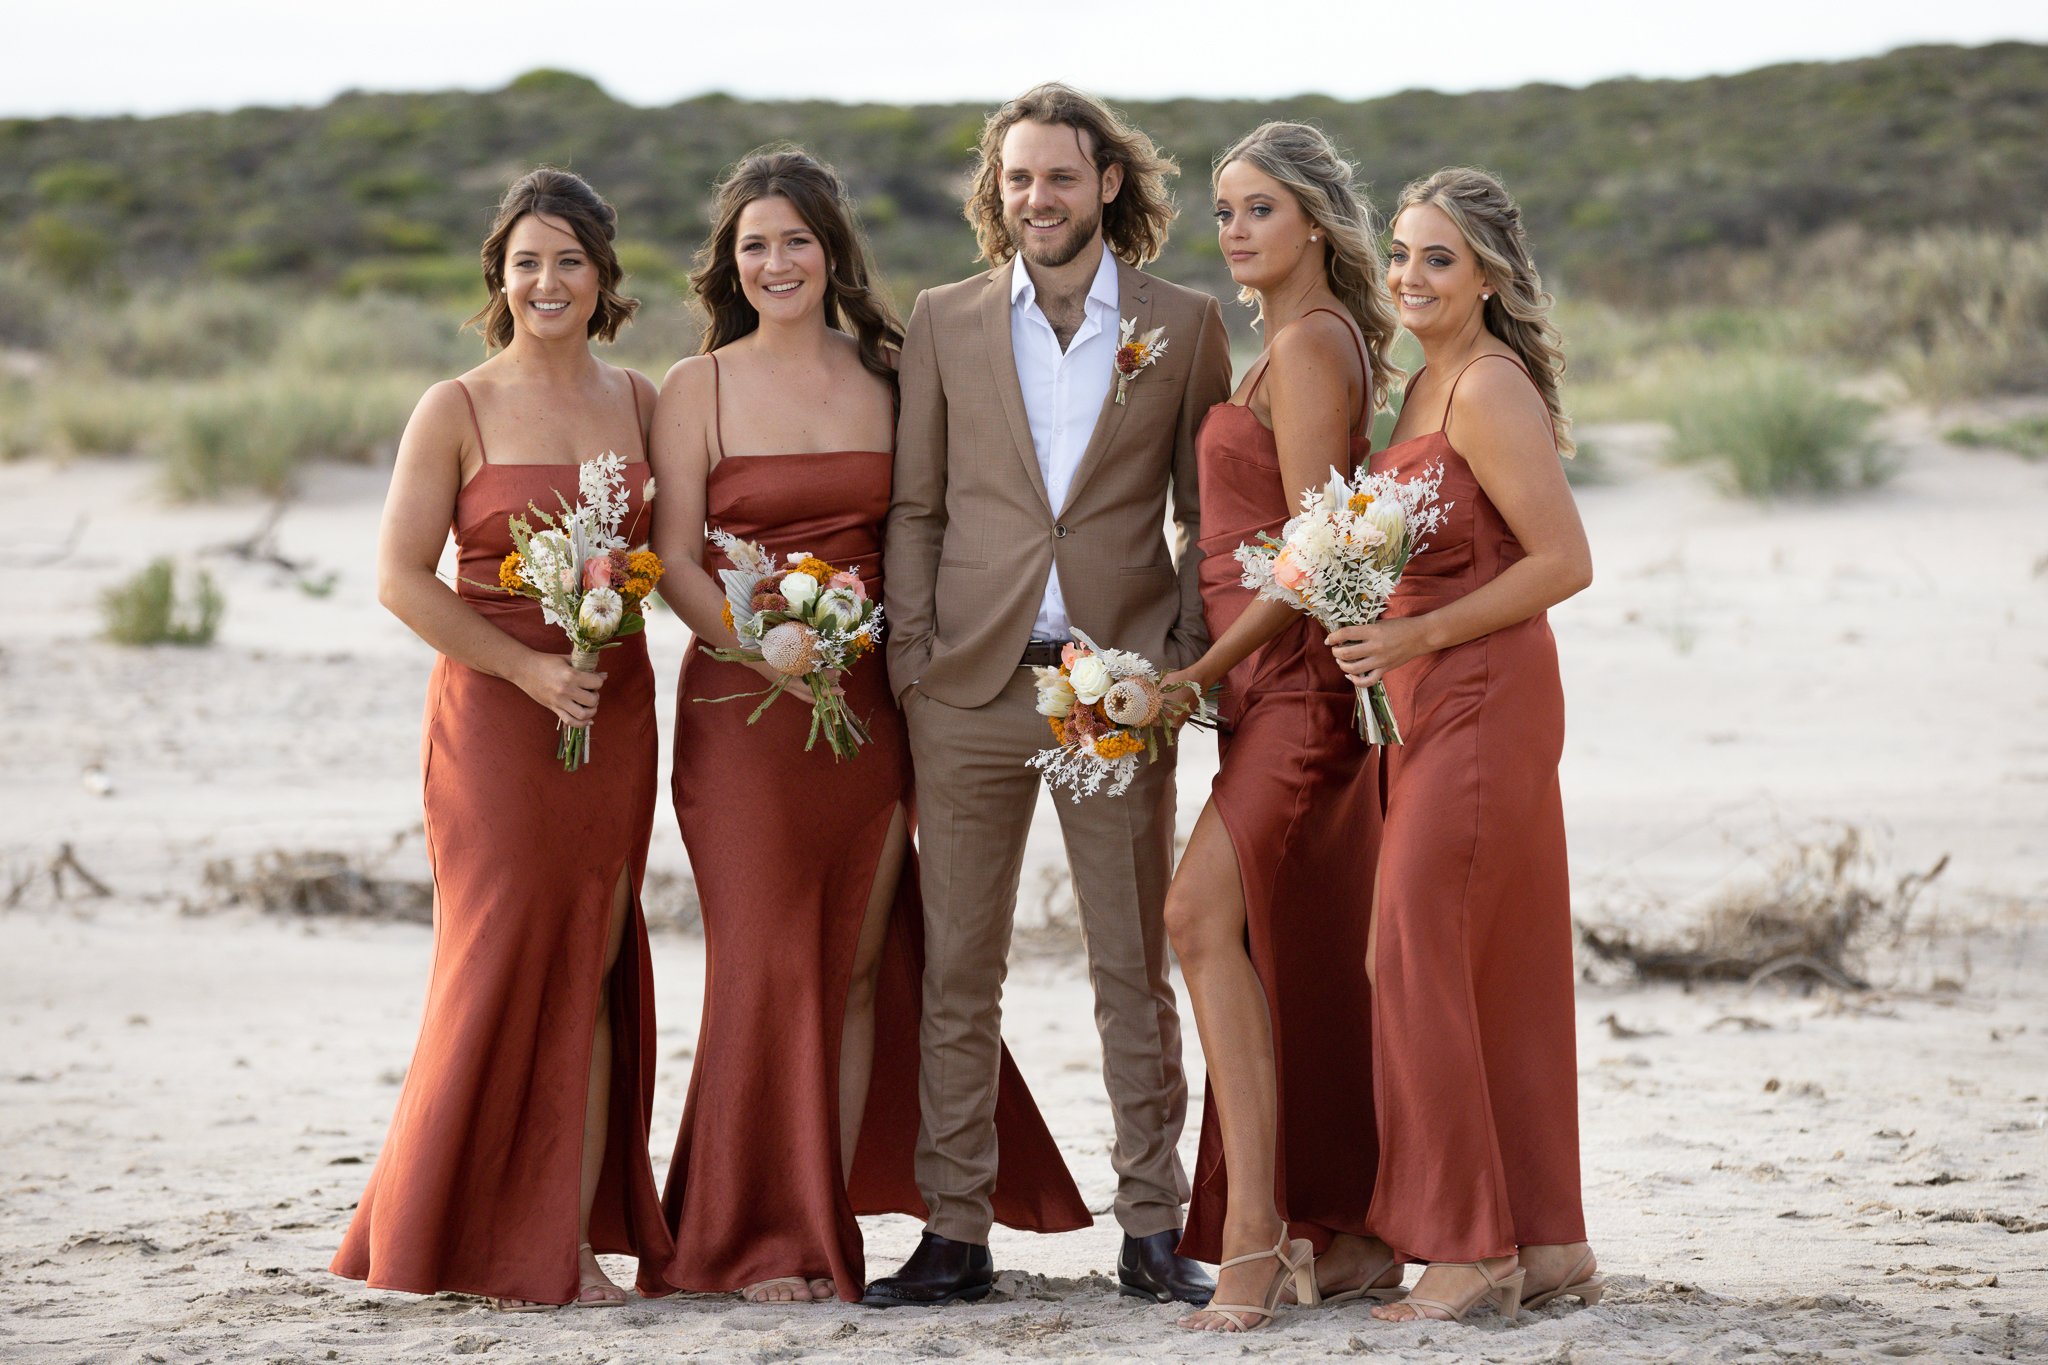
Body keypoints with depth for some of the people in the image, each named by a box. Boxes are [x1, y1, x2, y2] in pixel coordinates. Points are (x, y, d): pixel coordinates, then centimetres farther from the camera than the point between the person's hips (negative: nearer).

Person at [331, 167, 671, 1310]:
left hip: (615, 708, 4)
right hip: (495, 705, -4)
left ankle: (572, 1243, 6)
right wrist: (529, 667, -13)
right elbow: (402, 578, -7)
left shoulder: (641, 403, 9)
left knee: (591, 968, 3)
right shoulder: (457, 412, -3)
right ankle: (474, 1235, 9)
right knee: (506, 959, -3)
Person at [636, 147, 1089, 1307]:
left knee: (859, 963, 4)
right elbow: (676, 560, -4)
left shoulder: (885, 380, 9)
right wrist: (762, 646, -18)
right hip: (742, 705, -3)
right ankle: (760, 1239, 4)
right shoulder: (699, 389, 1)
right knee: (768, 963, -4)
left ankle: (832, 1222, 12)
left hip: (870, 702, 3)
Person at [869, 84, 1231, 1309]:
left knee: (1136, 968, 4)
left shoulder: (1186, 324, 5)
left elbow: (1209, 511, 7)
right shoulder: (945, 324, 9)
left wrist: (1187, 655, -3)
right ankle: (956, 1233, 9)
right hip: (970, 687, 1)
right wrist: (911, 654, -1)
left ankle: (1153, 1230, 10)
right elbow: (915, 507, 9)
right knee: (959, 973, 4)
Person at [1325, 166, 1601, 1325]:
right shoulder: (1430, 383, 15)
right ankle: (1550, 1242, 15)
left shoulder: (1489, 392, -14)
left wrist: (1418, 635, -19)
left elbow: (1565, 560, -19)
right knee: (1502, 967, 10)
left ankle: (1469, 1245, -2)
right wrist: (1384, 639, 9)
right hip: (1438, 703, 10)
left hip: (1481, 695, -10)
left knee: (1417, 955, -8)